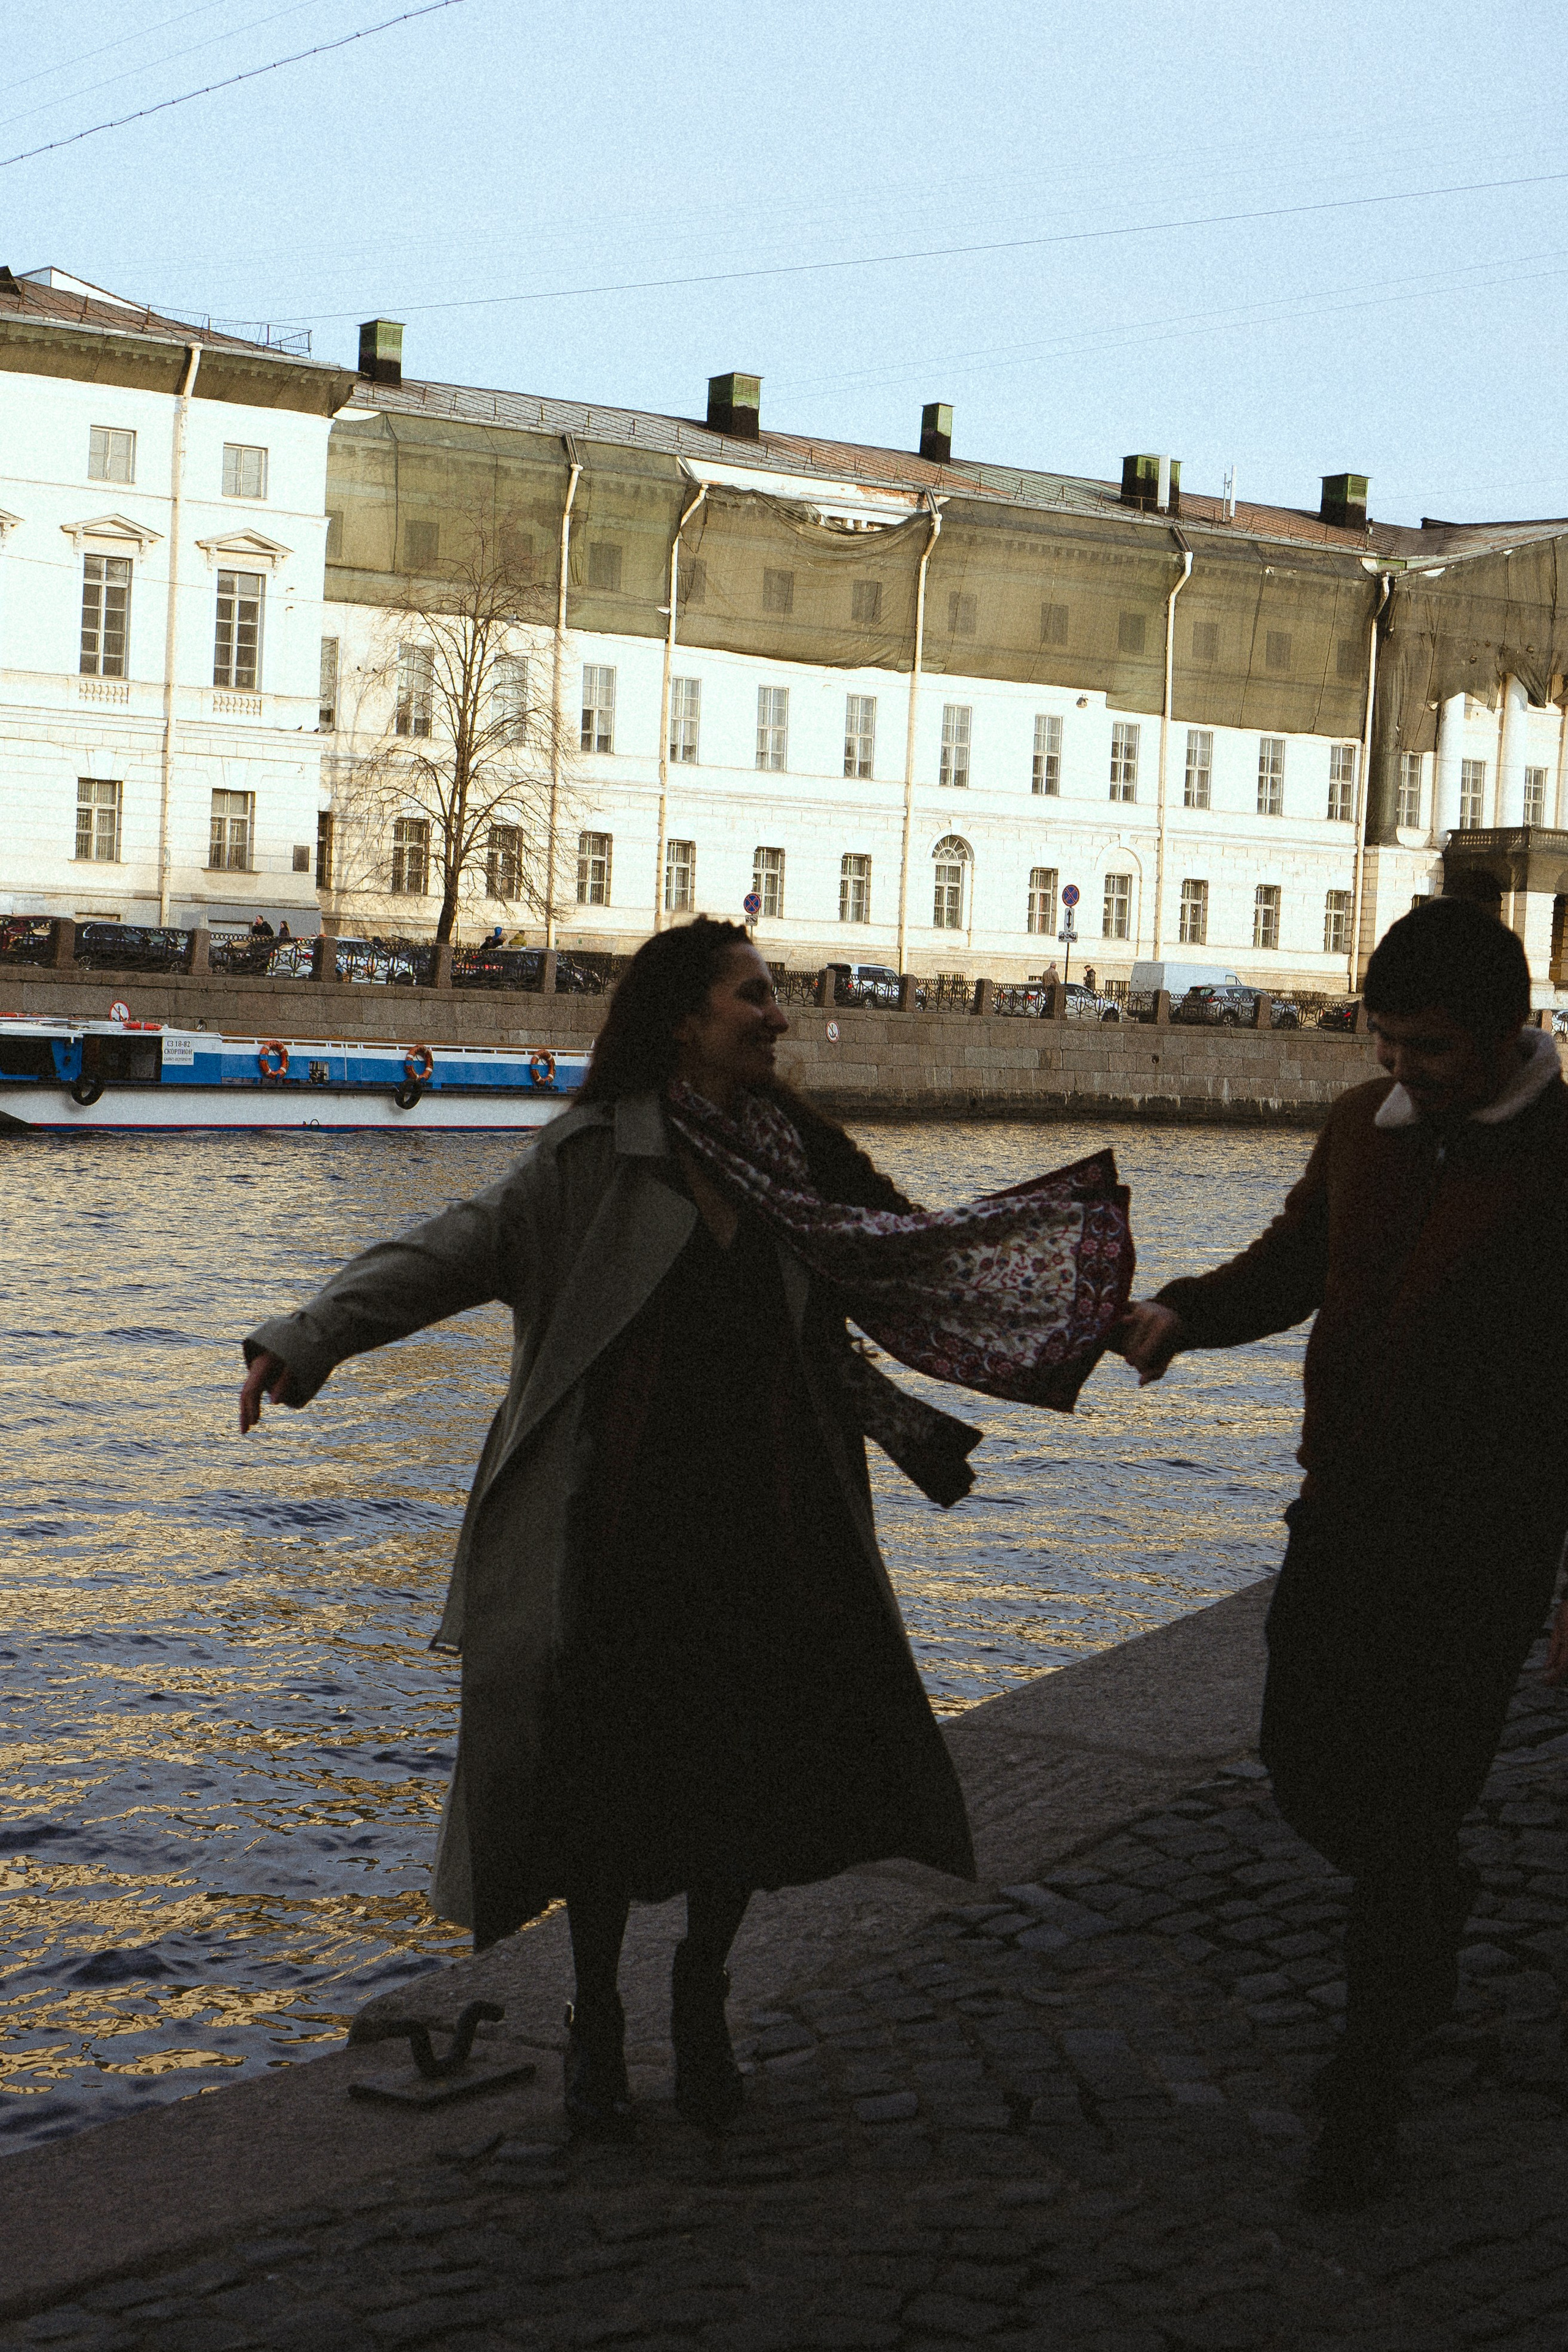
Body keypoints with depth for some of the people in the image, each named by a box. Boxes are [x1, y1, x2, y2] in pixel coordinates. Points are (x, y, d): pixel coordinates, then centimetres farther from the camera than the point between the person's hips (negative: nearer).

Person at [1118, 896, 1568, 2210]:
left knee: (1407, 1816, -3)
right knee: (1307, 1770, 15)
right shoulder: (1364, 1128, 7)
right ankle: (1437, 1910, 46)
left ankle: (1366, 2107, 12)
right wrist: (1188, 1311, -2)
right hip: (1341, 1513, 7)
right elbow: (1293, 1262, 19)